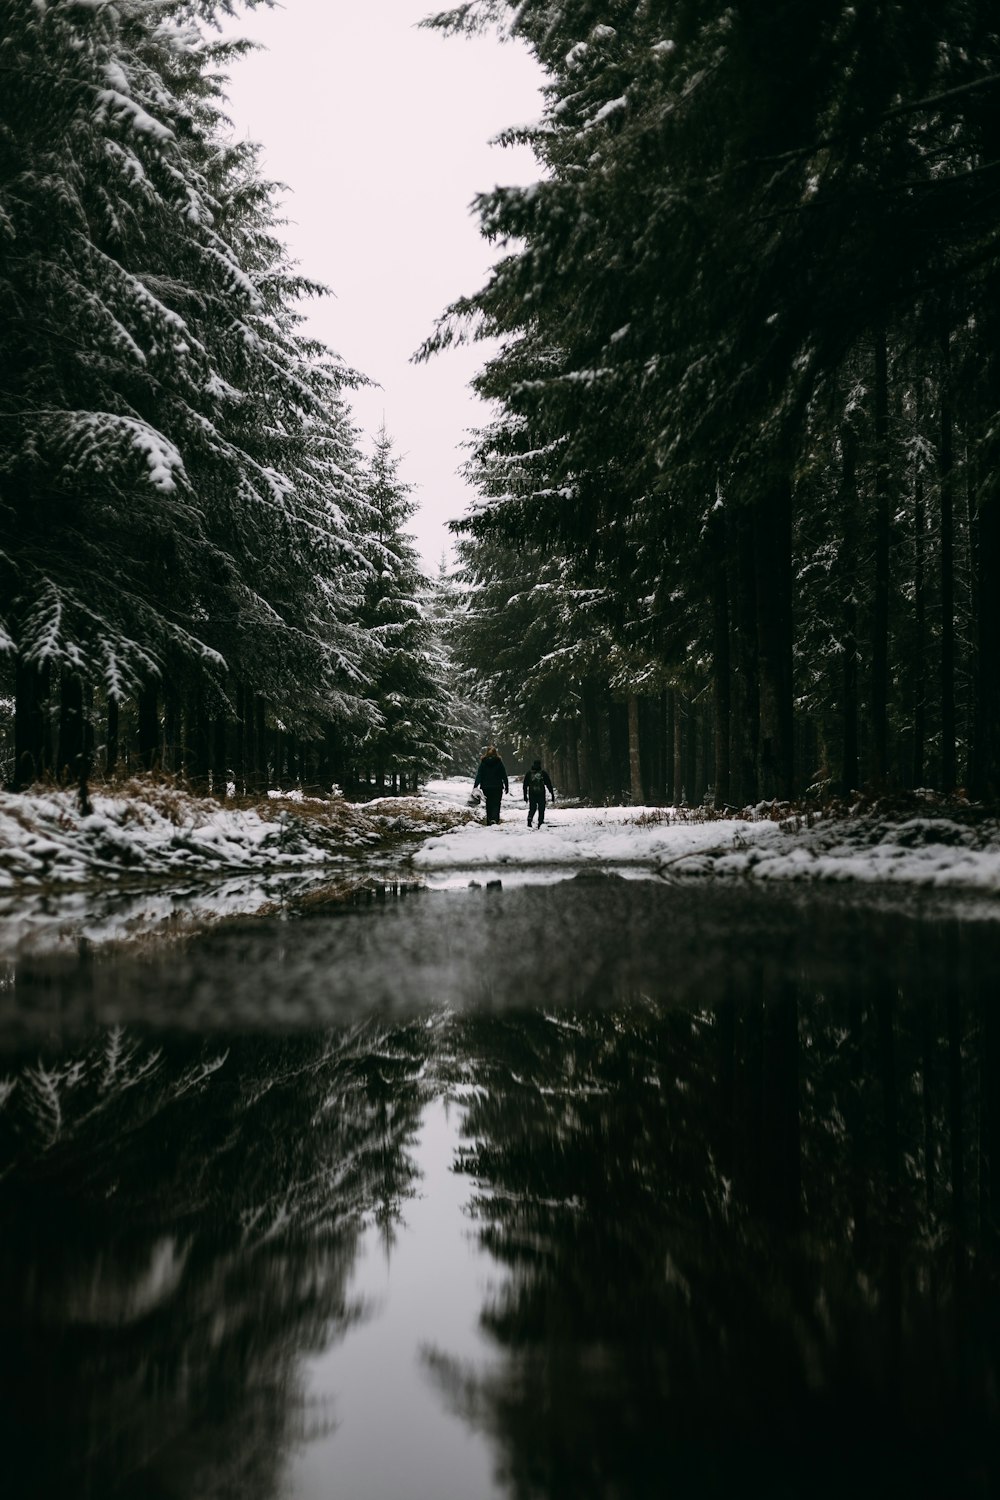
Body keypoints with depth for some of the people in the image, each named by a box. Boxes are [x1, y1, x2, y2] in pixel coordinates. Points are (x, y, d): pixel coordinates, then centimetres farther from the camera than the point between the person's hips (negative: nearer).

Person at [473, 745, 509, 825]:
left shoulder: (483, 762, 0)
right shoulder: (499, 762, -3)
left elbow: (479, 775, -3)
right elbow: (504, 775, 1)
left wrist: (475, 786, -4)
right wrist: (506, 786, 9)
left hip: (486, 788, 2)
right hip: (497, 787, -2)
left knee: (488, 805, 12)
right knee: (496, 804, -1)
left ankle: (489, 822, 11)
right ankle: (494, 819, -24)